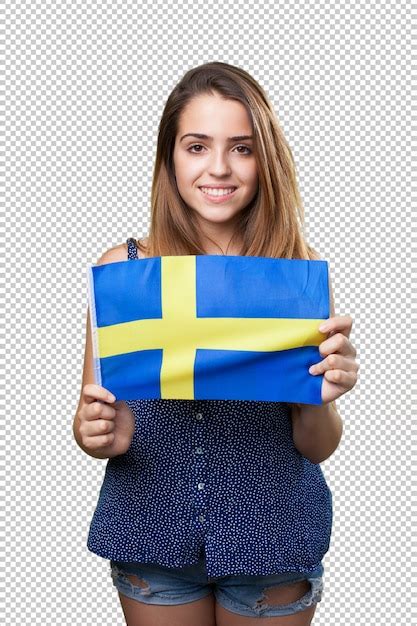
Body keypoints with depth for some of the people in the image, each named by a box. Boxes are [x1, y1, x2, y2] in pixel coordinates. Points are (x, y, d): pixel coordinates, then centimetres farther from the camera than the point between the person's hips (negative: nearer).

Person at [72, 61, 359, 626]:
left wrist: (321, 399, -24)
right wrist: (101, 436, -21)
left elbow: (317, 448, -3)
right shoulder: (121, 268, -8)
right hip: (152, 534, 1)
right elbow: (92, 421, 0)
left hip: (273, 538, 0)